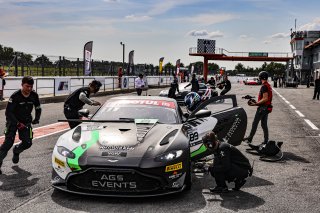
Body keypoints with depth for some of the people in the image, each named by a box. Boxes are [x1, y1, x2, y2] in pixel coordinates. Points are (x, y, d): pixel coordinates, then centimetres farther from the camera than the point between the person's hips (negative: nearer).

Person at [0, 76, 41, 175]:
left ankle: (16, 150, 31)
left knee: (27, 143, -2)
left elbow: (38, 109, 8)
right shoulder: (15, 96, -20)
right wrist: (18, 123, -25)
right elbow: (8, 112, -19)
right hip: (13, 121, -4)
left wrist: (36, 119, -8)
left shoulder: (34, 95, -7)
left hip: (26, 122, 4)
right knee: (8, 142, -18)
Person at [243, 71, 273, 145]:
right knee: (264, 124, 12)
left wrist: (255, 104, -23)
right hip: (267, 107, 10)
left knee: (255, 123, -3)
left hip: (263, 107, -10)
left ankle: (250, 138, 3)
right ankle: (266, 140, 13)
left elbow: (265, 99, -23)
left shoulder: (264, 86, -17)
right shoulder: (268, 85, 14)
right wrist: (257, 102, 18)